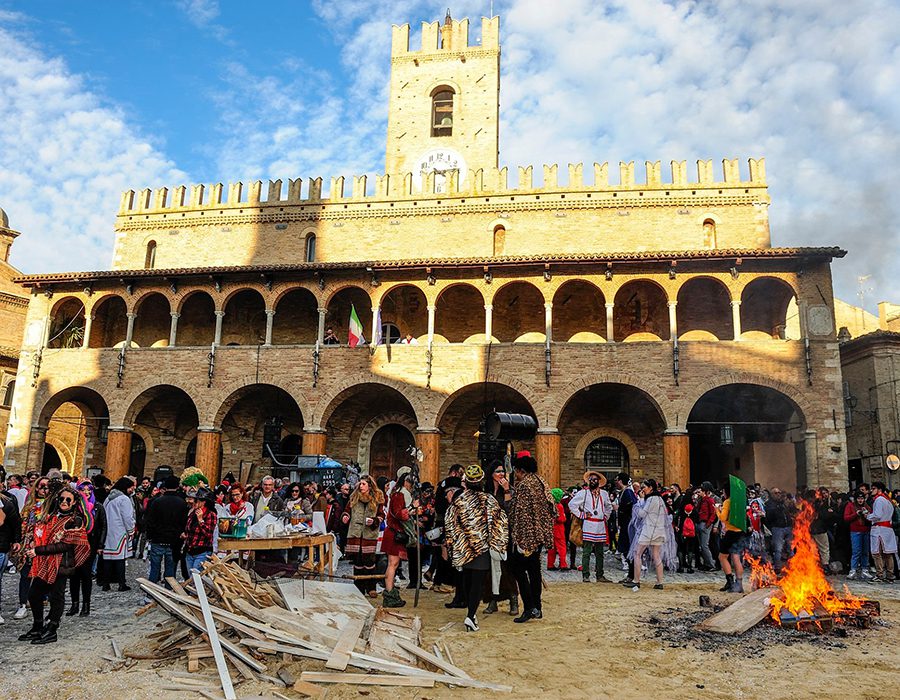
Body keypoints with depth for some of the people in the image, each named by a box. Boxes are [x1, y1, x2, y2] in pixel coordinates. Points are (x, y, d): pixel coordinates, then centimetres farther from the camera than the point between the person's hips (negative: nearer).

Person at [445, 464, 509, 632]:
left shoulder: (458, 500, -4)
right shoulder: (488, 500, -8)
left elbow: (450, 525, 1)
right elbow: (499, 522, -7)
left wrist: (451, 546, 12)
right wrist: (497, 545, 2)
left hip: (463, 547, 3)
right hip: (482, 547, -2)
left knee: (467, 579, 17)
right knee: (478, 581, -2)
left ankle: (470, 610, 27)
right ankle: (471, 616, -13)